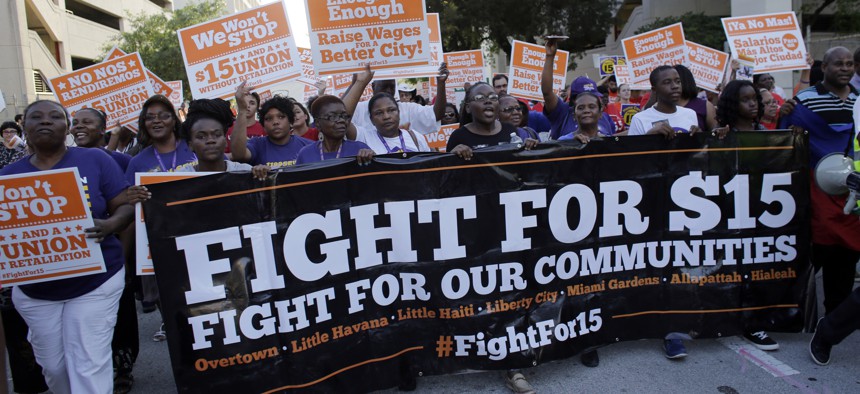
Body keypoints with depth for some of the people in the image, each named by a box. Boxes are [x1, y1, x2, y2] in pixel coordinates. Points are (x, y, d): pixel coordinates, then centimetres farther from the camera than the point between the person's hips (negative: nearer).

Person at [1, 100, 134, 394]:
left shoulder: (96, 160, -5)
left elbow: (126, 208, -5)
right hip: (34, 291, 4)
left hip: (95, 284, -3)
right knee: (53, 367, 16)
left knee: (89, 367, -3)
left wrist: (108, 225, -27)